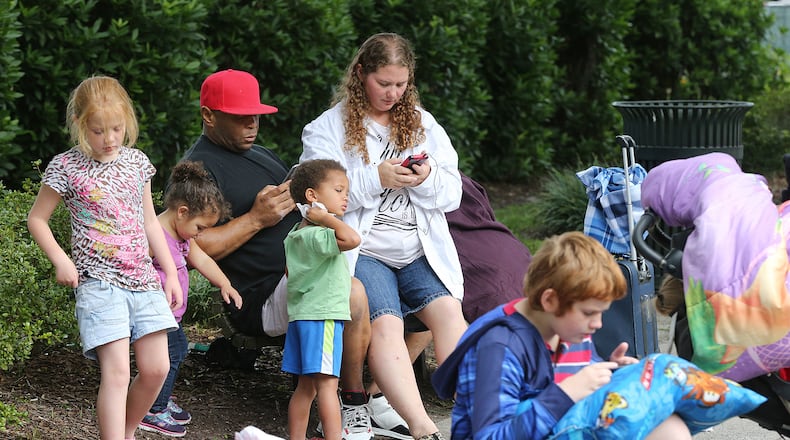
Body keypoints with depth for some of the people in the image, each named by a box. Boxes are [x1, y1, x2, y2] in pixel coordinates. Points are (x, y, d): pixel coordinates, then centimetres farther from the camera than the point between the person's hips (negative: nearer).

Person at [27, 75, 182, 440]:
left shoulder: (136, 161, 10)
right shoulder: (67, 167, -4)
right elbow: (37, 219, 5)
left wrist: (171, 273, 16)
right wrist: (59, 259, -9)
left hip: (143, 279, 5)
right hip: (99, 282, -5)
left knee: (156, 369, 1)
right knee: (116, 371, -16)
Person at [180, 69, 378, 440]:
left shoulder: (260, 154, 24)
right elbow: (192, 249, -20)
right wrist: (256, 219, -20)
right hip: (263, 296, -10)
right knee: (352, 294, -32)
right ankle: (354, 407, -20)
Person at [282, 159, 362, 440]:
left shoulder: (294, 236, 13)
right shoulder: (317, 235, -17)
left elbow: (289, 270, 25)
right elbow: (352, 239, -35)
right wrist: (326, 217, -23)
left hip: (300, 316, 10)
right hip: (323, 316, -10)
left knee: (306, 386, 12)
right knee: (327, 384, -10)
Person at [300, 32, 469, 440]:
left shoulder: (424, 125, 18)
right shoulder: (327, 129, 6)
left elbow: (452, 195, 15)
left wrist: (428, 179, -8)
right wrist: (376, 179, -15)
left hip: (421, 253, 4)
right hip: (362, 252, -4)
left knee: (448, 309, -25)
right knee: (385, 324, -29)